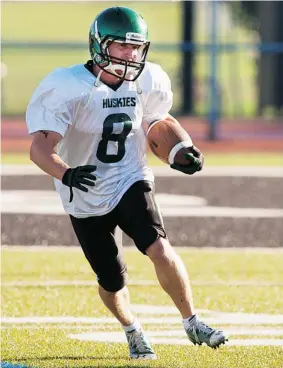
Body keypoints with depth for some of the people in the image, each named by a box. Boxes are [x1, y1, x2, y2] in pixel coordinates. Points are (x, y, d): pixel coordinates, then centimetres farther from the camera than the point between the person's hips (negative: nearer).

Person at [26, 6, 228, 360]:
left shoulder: (147, 82, -6)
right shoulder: (67, 88, -22)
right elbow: (40, 147, -28)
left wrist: (181, 154, 0)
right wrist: (66, 174, -47)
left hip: (130, 182, 2)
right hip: (86, 199, -2)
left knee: (159, 249, -23)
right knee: (112, 284, 6)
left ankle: (192, 323, -5)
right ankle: (132, 331, 39)